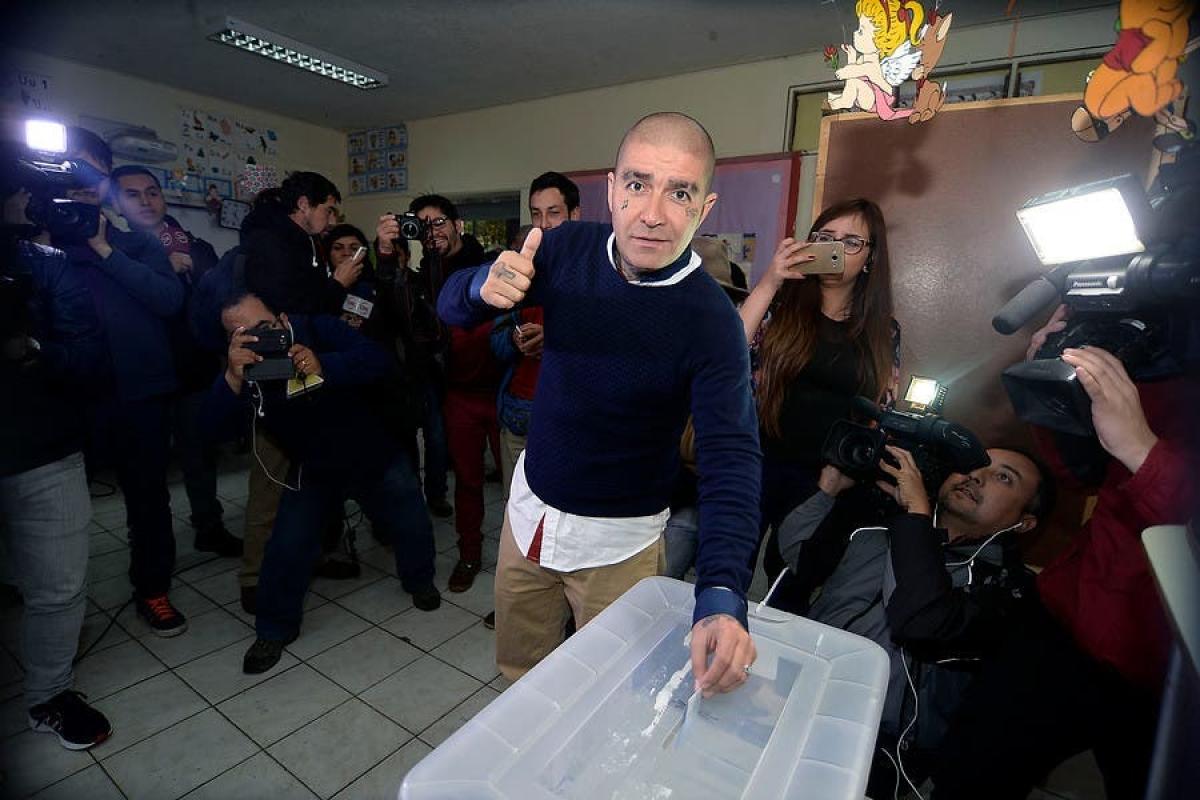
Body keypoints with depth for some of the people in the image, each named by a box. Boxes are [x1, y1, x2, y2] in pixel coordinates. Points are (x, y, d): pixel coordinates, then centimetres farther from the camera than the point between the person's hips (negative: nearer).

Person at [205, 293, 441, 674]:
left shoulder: (318, 329, -19)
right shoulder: (241, 365, -12)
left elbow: (378, 359, -32)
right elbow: (214, 424, -24)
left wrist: (323, 367, -48)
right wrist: (234, 377, -42)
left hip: (376, 458, -1)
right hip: (311, 471, 2)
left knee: (414, 527, 5)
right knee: (287, 549, -7)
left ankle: (419, 581, 38)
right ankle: (275, 629, 21)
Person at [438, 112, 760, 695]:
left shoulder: (710, 319, -23)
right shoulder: (567, 249, -9)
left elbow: (731, 457, -29)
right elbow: (450, 307, -4)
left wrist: (721, 596, -44)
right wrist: (485, 285, -28)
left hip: (617, 541, -4)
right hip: (529, 507, 5)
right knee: (518, 673, 25)